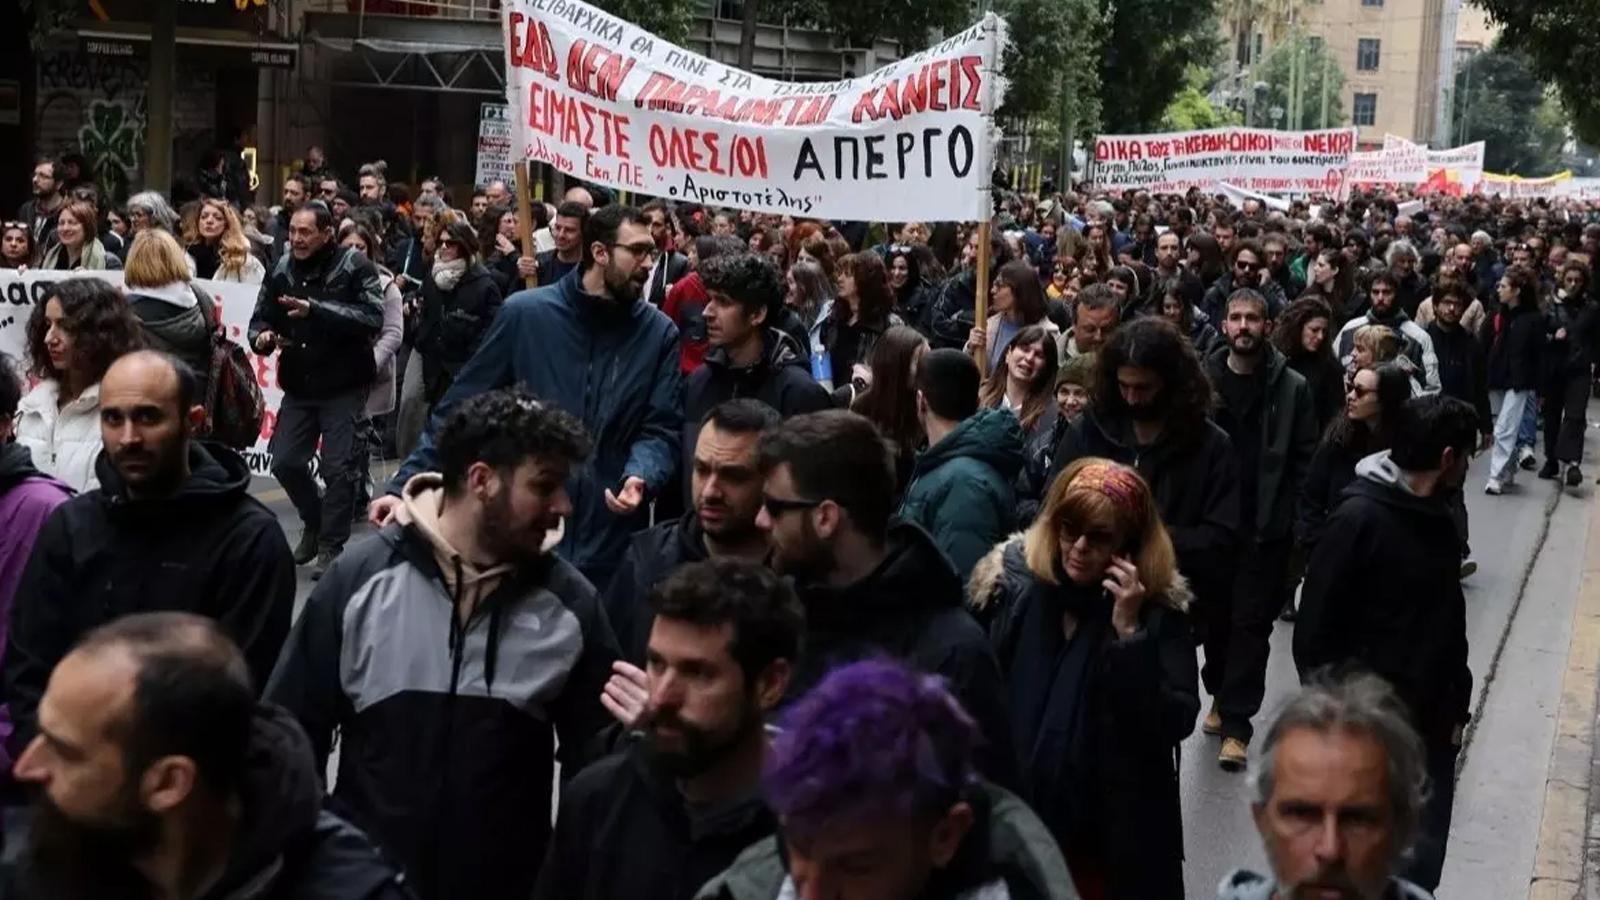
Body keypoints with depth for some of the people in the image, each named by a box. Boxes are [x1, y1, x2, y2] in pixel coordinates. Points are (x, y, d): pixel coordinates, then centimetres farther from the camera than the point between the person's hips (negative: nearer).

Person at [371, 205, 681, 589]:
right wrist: (406, 484, -5)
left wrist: (639, 479, -22)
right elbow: (460, 409, 0)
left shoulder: (659, 333, 1)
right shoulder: (525, 313, -3)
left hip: (610, 548, 1)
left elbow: (661, 428, -1)